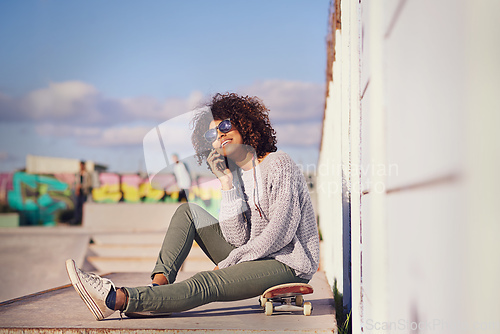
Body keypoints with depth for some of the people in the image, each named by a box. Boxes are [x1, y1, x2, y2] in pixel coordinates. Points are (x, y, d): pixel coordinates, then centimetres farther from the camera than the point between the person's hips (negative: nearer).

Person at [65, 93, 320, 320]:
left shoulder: (279, 165, -12)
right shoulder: (235, 173, 9)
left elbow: (280, 234, -20)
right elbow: (237, 238, -4)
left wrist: (226, 264, -15)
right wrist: (226, 181, -9)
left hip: (288, 264, -8)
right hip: (255, 256, 8)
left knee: (207, 284, -29)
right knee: (188, 212, 1)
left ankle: (116, 299, -32)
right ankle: (158, 286, -16)